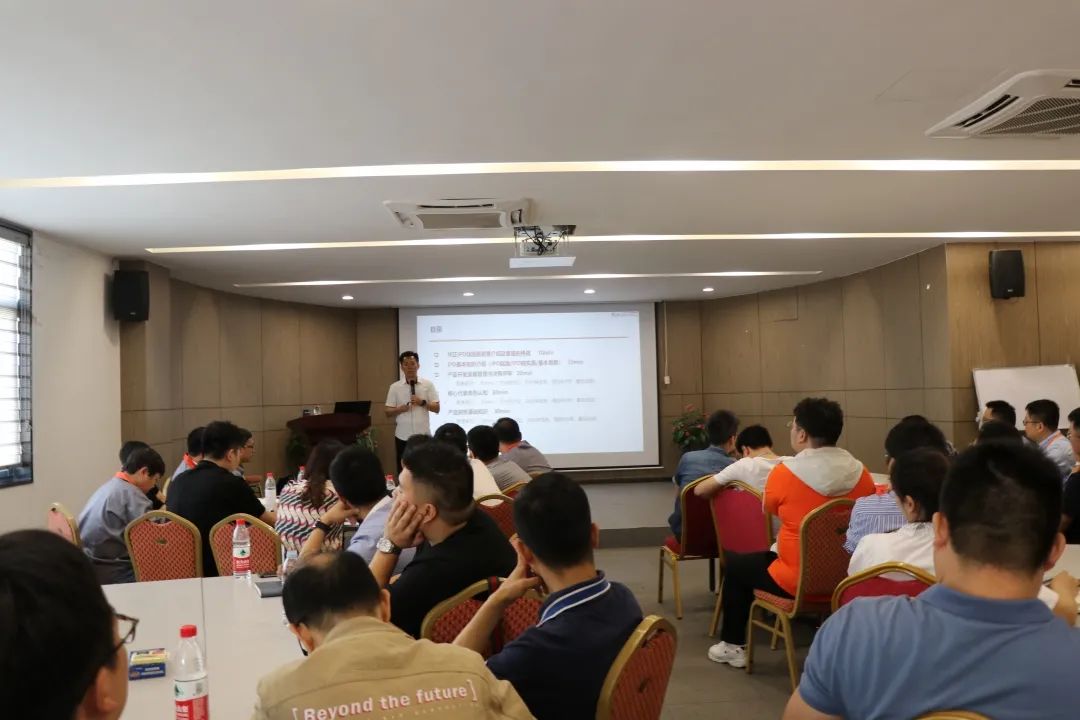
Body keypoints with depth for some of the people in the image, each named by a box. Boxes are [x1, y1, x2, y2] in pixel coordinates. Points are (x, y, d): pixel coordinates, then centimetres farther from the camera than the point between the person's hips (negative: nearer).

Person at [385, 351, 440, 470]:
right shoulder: (395, 387, 3)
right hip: (403, 437, 1)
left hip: (424, 436, -1)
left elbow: (437, 408, 0)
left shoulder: (428, 384, 2)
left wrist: (422, 402, -16)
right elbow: (388, 413, 3)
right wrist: (400, 409, -17)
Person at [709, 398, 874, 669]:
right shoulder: (861, 474, -6)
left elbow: (769, 509, 4)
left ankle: (733, 646, 29)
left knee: (735, 564, 21)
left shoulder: (784, 472, -17)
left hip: (799, 580, -5)